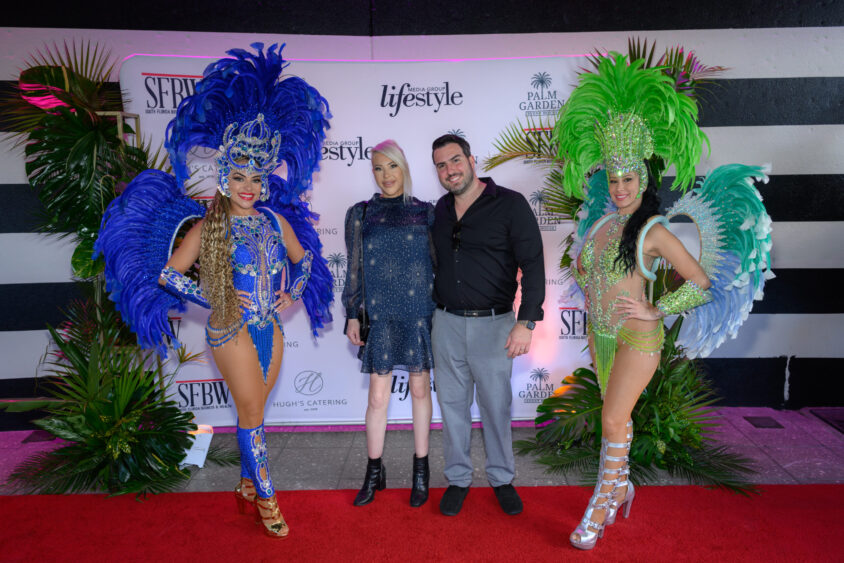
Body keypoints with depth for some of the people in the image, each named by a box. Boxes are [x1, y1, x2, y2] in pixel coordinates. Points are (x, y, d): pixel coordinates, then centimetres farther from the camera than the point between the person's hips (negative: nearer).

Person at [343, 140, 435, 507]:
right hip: (380, 316, 0)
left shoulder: (425, 212, 4)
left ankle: (421, 471, 25)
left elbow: (438, 263, 7)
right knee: (378, 396, 4)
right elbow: (354, 269, 6)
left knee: (420, 390, 9)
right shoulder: (360, 214, 5)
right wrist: (352, 315, 1)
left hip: (419, 314, 0)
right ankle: (374, 473, 21)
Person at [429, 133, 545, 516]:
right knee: (452, 403, 11)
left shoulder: (510, 204, -7)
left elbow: (533, 266, -11)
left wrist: (526, 322, -19)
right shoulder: (439, 210, 9)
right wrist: (432, 310, 16)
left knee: (496, 404, 7)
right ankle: (458, 478, 28)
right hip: (447, 323, 4)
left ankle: (502, 478, 28)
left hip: (493, 323, -4)